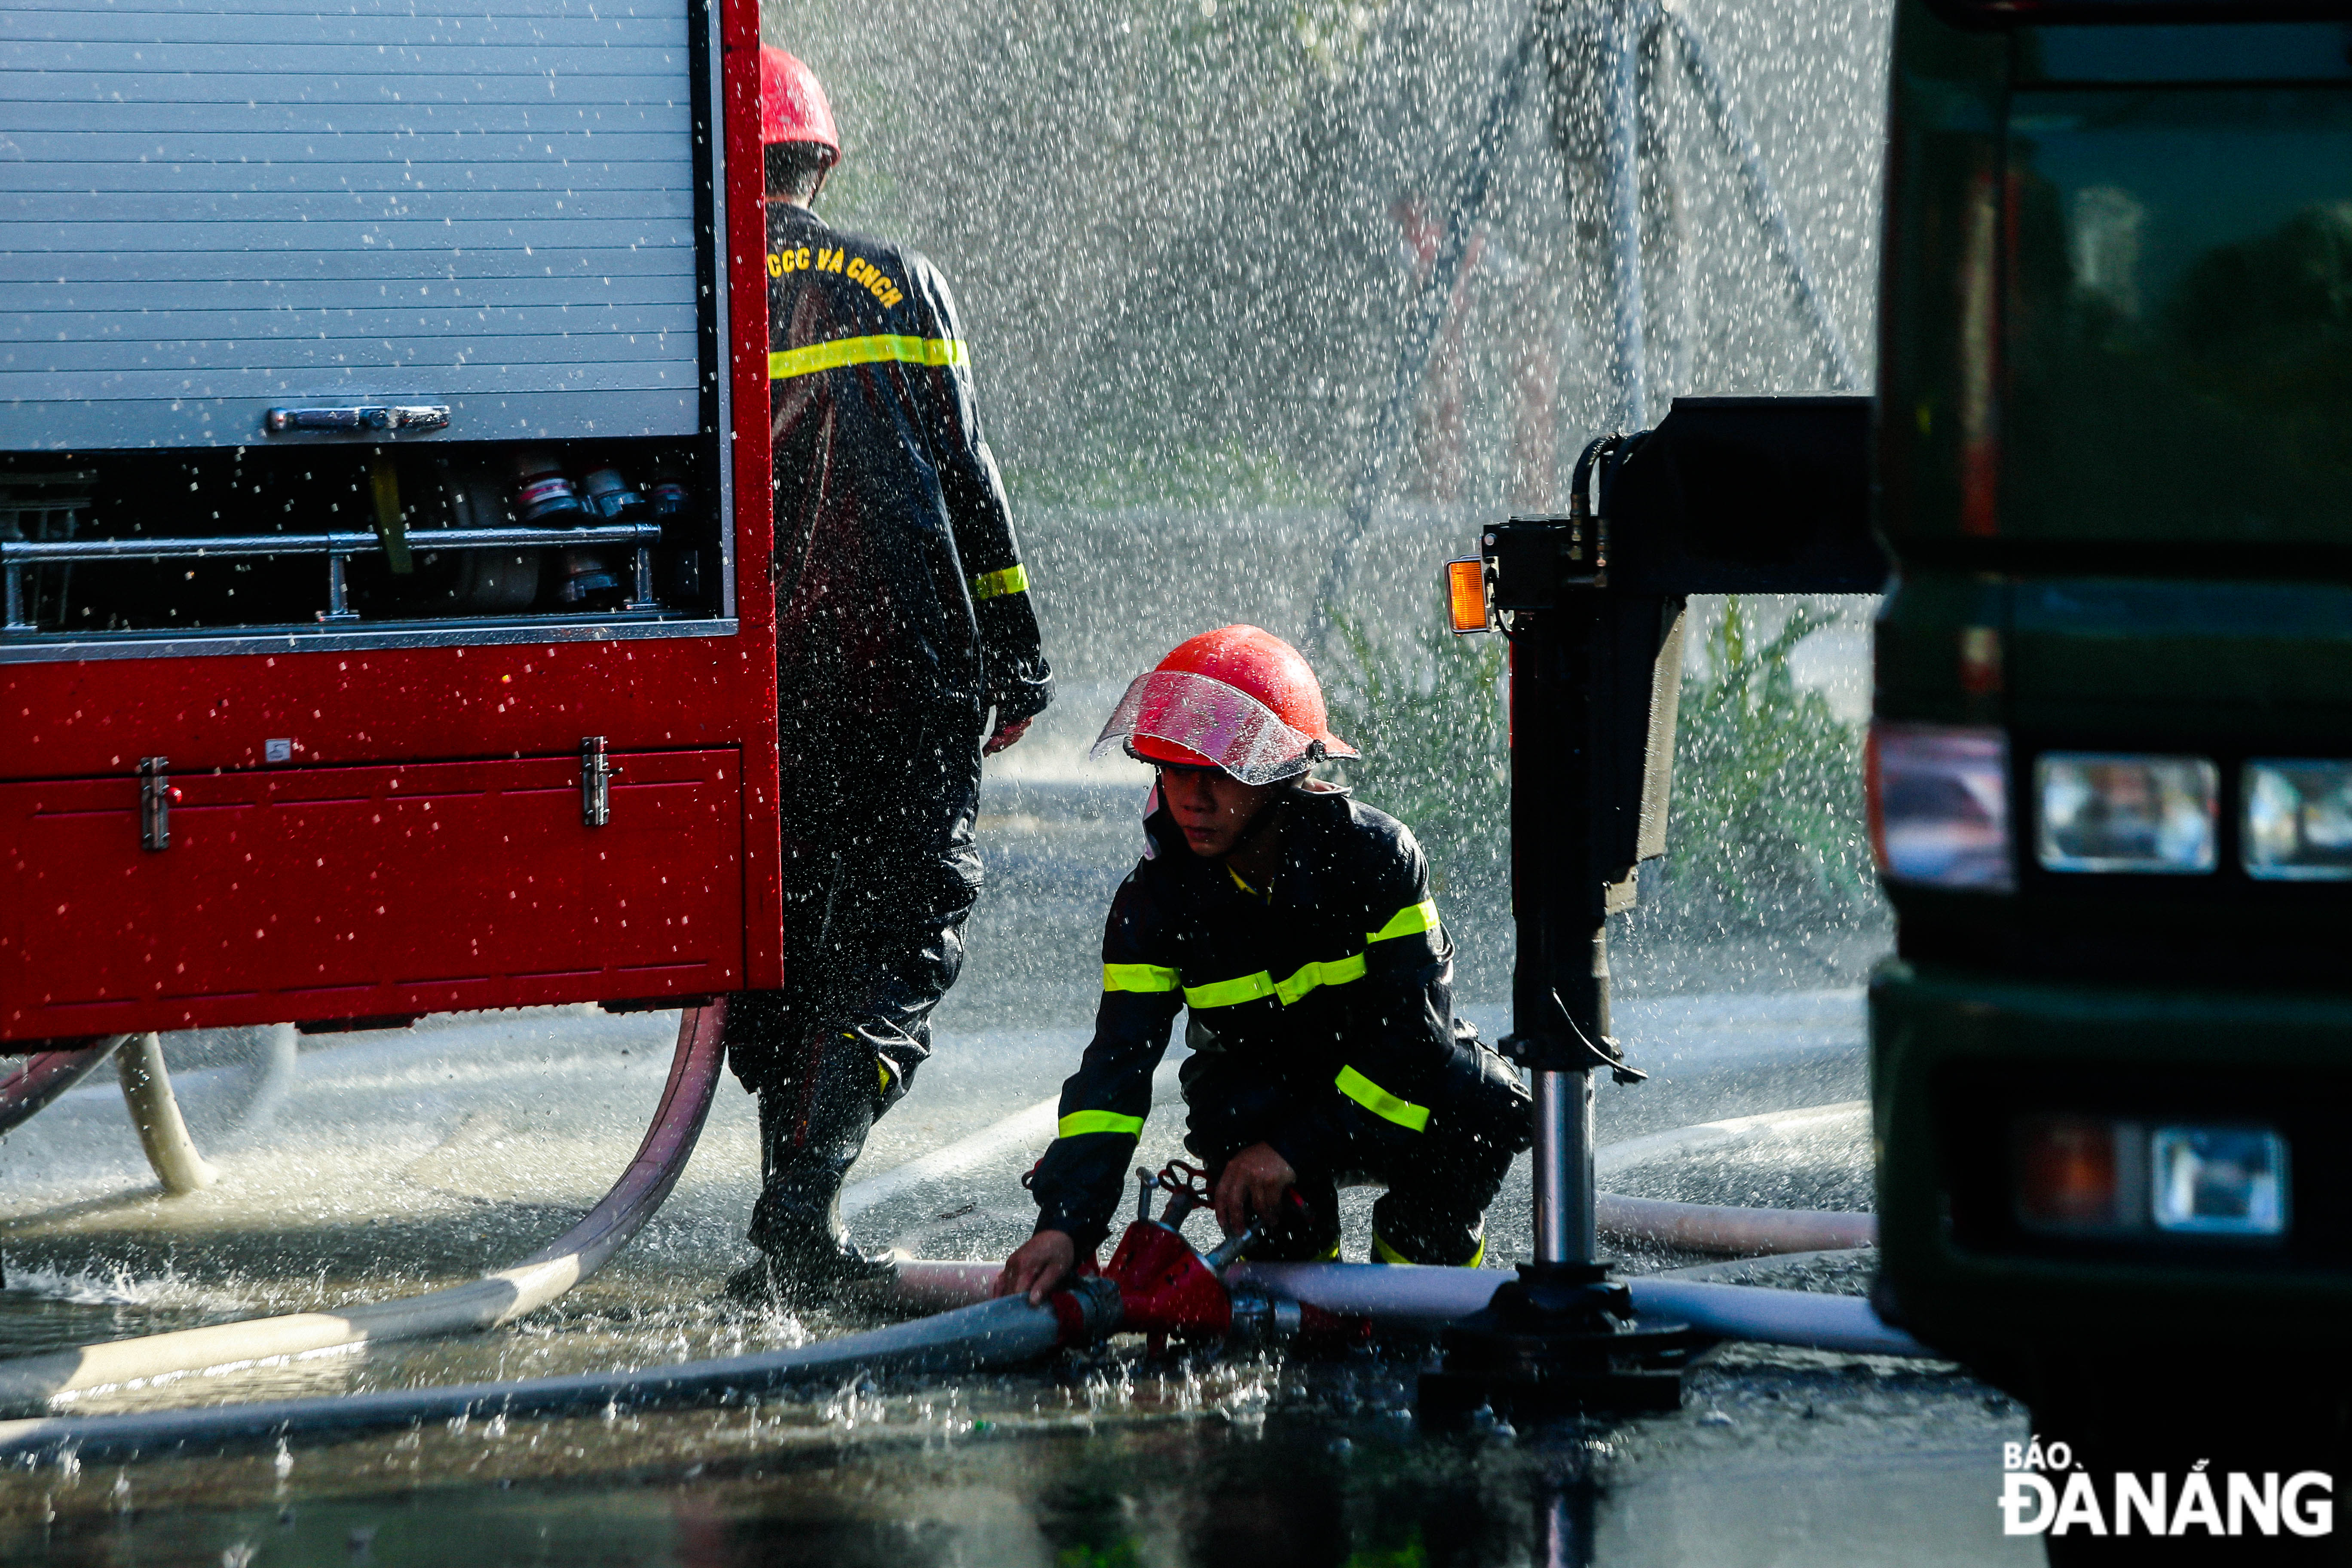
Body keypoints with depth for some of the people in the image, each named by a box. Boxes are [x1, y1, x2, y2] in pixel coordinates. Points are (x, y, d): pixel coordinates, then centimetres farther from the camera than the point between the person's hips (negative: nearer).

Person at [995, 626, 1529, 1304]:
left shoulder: (1376, 856, -22)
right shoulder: (1155, 901, -15)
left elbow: (1413, 1031, -26)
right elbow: (1116, 1065, -22)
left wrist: (1295, 1147, -36)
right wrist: (1066, 1222, -37)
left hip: (1383, 1101, -1)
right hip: (1263, 1084, 1)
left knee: (1489, 1108, -33)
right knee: (1236, 1112, -34)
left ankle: (1422, 1254, -6)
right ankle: (1298, 1271, -7)